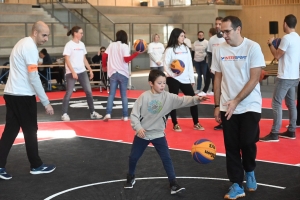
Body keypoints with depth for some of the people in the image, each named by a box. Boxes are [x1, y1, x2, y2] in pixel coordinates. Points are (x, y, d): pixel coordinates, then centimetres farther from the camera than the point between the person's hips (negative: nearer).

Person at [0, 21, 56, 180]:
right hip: (22, 95, -9)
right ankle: (36, 166, 15)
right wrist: (46, 103, -18)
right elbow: (33, 78, -21)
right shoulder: (30, 47, -16)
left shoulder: (23, 43, 15)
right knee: (30, 131, 3)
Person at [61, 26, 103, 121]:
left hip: (82, 71, 7)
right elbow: (67, 60, -14)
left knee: (89, 91, 4)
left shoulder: (82, 44, 11)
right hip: (71, 72, -6)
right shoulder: (69, 44, -9)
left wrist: (90, 70, 12)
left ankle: (92, 112, 12)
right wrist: (73, 72, -21)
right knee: (69, 93, -3)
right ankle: (64, 114, 6)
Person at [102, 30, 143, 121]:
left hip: (113, 72, 2)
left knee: (111, 94, 5)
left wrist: (104, 65, 20)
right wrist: (136, 53, -12)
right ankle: (125, 116, 6)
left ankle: (108, 113, -10)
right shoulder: (125, 46, -5)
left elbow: (104, 56, 4)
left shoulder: (111, 45, 7)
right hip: (123, 73, -2)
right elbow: (126, 59, -14)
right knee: (124, 94, 6)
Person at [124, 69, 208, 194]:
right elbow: (134, 114, -12)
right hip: (142, 134, -1)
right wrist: (138, 127, -24)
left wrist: (197, 99, -34)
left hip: (158, 134, 1)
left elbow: (182, 101, -20)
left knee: (166, 159, -3)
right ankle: (131, 177, 38)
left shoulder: (168, 97, -10)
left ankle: (173, 183, 4)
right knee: (133, 157, 13)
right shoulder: (144, 97, -16)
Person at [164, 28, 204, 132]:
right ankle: (175, 124, 15)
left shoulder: (186, 48, 10)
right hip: (174, 79, -5)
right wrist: (172, 74, -27)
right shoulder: (170, 49, -4)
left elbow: (190, 64, 11)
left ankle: (196, 123, 14)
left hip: (185, 80, 5)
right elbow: (166, 65, -9)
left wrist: (192, 79, 8)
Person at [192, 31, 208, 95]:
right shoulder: (195, 43, 10)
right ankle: (198, 89, 18)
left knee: (205, 75, -4)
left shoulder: (206, 42, -5)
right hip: (196, 61, 5)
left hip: (203, 61, -5)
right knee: (199, 75, 12)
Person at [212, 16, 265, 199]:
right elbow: (218, 78, 9)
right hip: (227, 107, 3)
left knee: (248, 143, -5)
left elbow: (254, 79, -13)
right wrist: (217, 105, 6)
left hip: (250, 106, -3)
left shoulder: (253, 47, -10)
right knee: (232, 147, 4)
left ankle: (250, 171, 27)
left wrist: (236, 101, -17)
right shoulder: (219, 50, 2)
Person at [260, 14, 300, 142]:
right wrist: (275, 45, 15)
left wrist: (270, 44, 2)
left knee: (276, 103, -7)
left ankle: (274, 134, -7)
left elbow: (277, 55, -11)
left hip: (285, 77, -9)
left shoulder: (287, 38, -17)